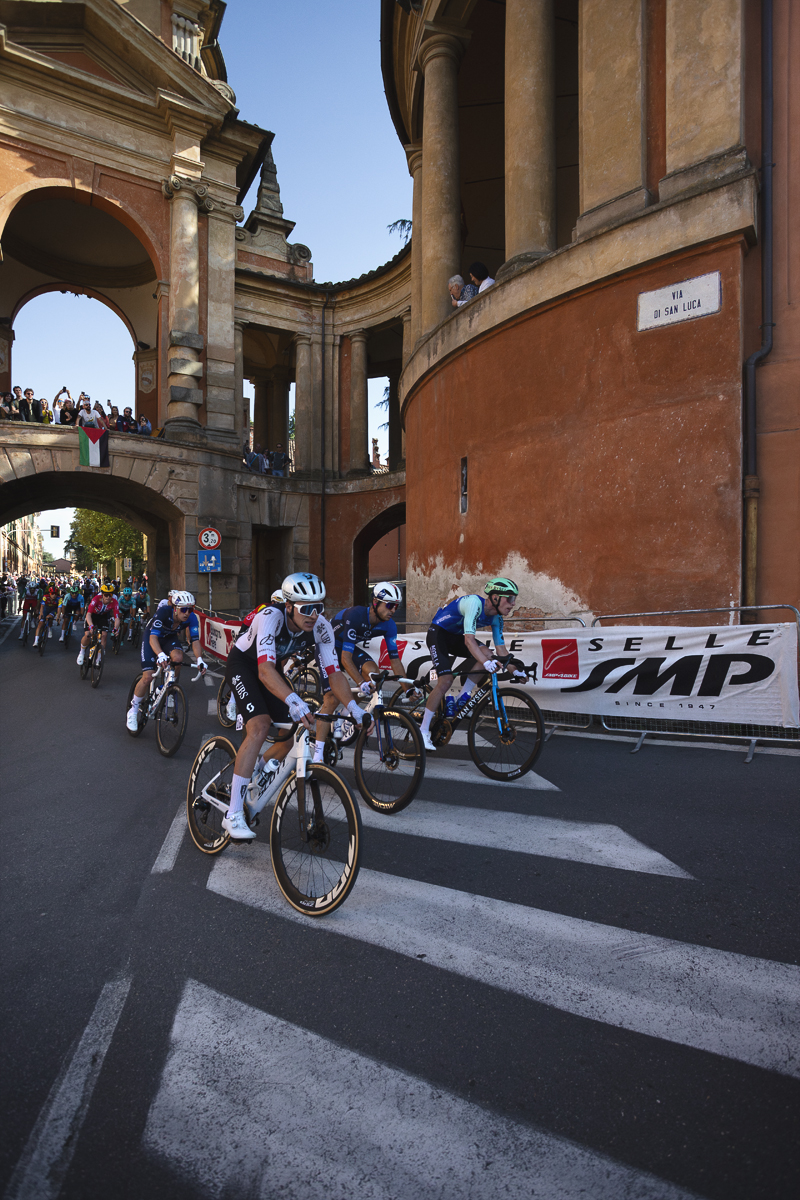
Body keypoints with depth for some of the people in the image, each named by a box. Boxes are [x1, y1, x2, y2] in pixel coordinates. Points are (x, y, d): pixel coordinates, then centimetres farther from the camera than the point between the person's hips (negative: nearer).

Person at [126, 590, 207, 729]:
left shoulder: (191, 618, -26)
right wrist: (161, 655, -60)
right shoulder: (164, 612, -36)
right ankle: (133, 711, 6)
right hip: (152, 638, -3)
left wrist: (199, 659, -39)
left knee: (178, 657, -31)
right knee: (147, 677, -16)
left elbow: (195, 640, -23)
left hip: (170, 638, 3)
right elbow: (153, 637, -42)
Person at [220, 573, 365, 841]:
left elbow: (333, 673, -22)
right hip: (243, 663, -6)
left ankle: (263, 768, 32)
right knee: (260, 726, -26)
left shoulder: (321, 628, -22)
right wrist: (294, 702, -63)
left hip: (272, 667, 6)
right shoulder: (271, 617, -37)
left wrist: (353, 708, -37)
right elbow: (265, 670, -49)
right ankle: (233, 815, -22)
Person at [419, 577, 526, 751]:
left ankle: (462, 698, -2)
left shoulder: (496, 618, -6)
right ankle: (423, 731, -9)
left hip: (455, 636, 7)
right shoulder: (475, 603, -31)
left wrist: (515, 670, -8)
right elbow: (469, 639, -41)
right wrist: (486, 664, -52)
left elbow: (500, 647, 0)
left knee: (486, 655, -17)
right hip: (438, 633, -7)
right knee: (446, 680, -19)